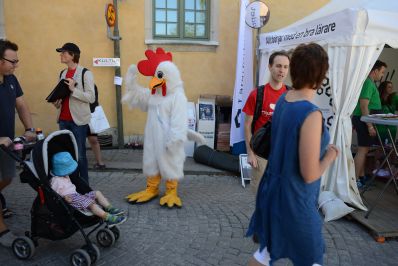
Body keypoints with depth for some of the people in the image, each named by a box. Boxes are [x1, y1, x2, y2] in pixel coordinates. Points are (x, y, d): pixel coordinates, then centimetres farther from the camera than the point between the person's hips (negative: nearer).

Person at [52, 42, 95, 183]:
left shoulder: (85, 73, -7)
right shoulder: (62, 73, 14)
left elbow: (91, 98, -13)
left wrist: (74, 89, -22)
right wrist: (57, 102, 5)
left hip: (78, 120, -6)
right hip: (63, 119, 6)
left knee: (79, 154, -2)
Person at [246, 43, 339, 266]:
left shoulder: (283, 100, -1)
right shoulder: (311, 114, -27)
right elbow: (310, 175, -24)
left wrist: (321, 147, 11)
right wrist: (331, 155, -7)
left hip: (274, 188, 8)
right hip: (294, 198, -7)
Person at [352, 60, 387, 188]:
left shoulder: (370, 82, 16)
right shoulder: (368, 83, -16)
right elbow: (364, 106, -23)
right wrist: (370, 126, -24)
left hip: (363, 120, 10)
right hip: (364, 120, -10)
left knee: (364, 149, 14)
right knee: (363, 149, -8)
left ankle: (362, 176, 23)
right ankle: (355, 180, -5)